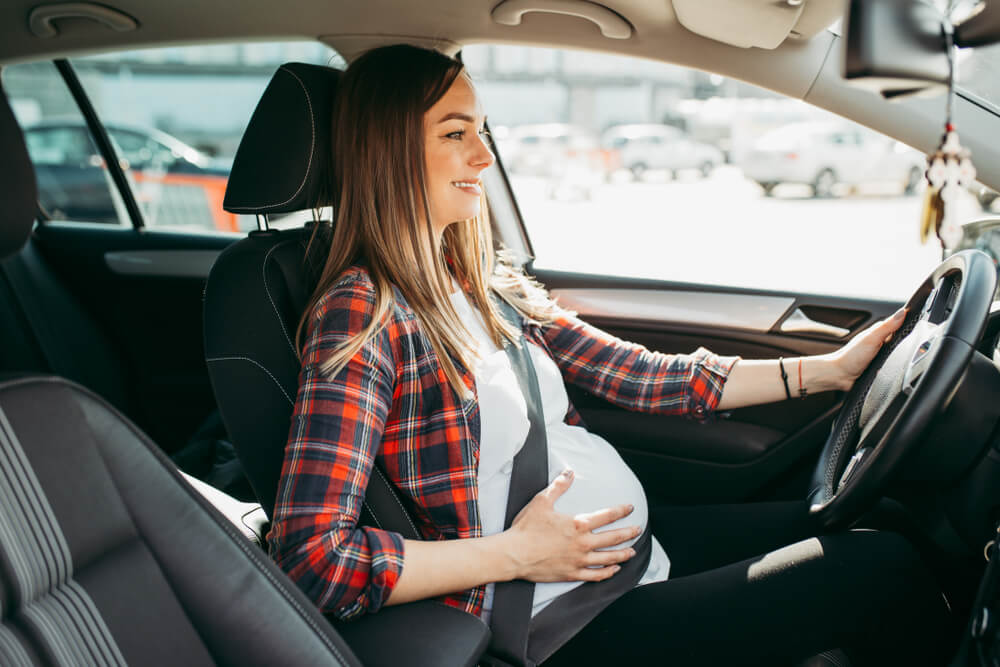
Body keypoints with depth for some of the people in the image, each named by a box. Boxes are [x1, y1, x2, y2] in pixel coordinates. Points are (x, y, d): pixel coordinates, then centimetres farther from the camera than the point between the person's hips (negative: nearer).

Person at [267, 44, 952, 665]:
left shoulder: (489, 283, 8)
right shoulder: (360, 315, -16)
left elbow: (641, 376, 8)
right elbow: (310, 554, -23)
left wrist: (826, 369, 6)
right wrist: (517, 554, -20)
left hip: (636, 534, 8)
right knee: (889, 566, -5)